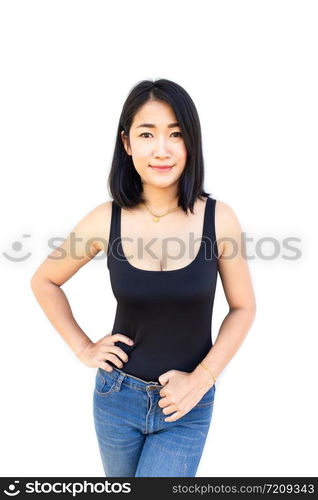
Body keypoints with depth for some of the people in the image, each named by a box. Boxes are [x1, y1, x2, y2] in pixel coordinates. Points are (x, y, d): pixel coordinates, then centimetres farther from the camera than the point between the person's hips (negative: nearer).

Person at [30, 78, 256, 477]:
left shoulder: (219, 219, -14)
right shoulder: (106, 221, -12)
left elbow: (243, 307, -3)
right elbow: (44, 281, 3)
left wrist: (202, 378, -11)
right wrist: (82, 348, -3)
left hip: (187, 405, -1)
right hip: (117, 396, 2)